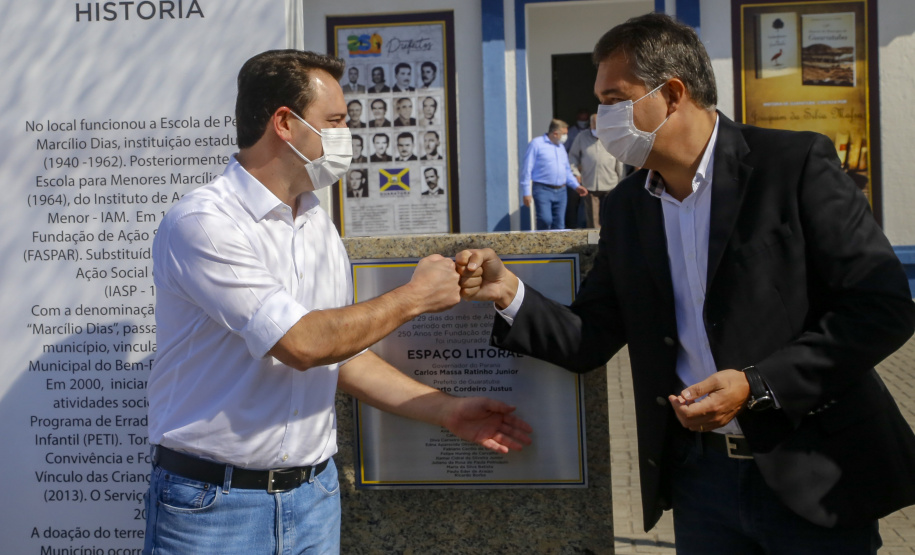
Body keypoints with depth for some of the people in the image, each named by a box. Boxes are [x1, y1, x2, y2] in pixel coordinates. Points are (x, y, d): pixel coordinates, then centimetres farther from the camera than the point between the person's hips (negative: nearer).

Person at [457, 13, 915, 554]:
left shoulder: (796, 164, -11)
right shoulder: (625, 207, 5)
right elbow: (591, 340, 6)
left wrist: (756, 386, -19)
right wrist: (511, 293, -10)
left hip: (815, 474, -4)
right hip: (699, 473, 5)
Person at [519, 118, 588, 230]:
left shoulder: (561, 147, 19)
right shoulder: (537, 144, -2)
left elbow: (567, 170, 27)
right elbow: (527, 169, -6)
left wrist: (576, 186, 12)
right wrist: (526, 192, -10)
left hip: (560, 191, 6)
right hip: (543, 190, -6)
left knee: (559, 224, 3)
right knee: (545, 220, -19)